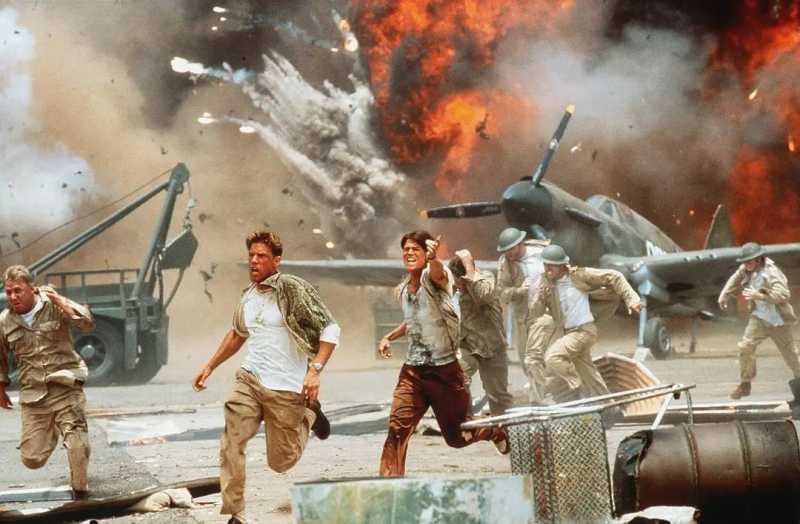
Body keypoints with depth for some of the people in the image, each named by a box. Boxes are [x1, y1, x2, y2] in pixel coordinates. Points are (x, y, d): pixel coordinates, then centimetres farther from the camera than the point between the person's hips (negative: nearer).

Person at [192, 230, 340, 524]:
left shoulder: (294, 290, -11)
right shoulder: (248, 296, 9)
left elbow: (330, 329, -13)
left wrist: (315, 370, -24)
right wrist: (210, 366, 26)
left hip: (286, 387, -5)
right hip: (249, 379, 5)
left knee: (280, 462, 5)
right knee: (231, 443, -16)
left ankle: (309, 416, 32)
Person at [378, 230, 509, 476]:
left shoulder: (435, 276, -10)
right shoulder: (402, 289, 10)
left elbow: (438, 272, -38)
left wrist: (433, 258, -62)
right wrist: (389, 336, 14)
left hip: (444, 368, -5)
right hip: (413, 370, 5)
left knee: (456, 436, 9)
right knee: (398, 427, -16)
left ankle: (494, 430, 40)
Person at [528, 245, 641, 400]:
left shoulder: (579, 275, -13)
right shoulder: (545, 284, 0)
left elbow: (614, 277, -8)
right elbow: (535, 312, -4)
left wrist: (631, 299, -12)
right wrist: (540, 298, -25)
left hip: (584, 331, -7)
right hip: (568, 333, 7)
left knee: (552, 356, -22)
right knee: (588, 375, 13)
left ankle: (577, 389, -10)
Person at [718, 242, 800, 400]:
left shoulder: (772, 273, -28)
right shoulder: (747, 269, -7)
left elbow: (783, 294, -38)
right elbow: (736, 280, 16)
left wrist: (759, 296, -42)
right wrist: (724, 295, 14)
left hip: (778, 321, -5)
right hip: (759, 317, 5)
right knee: (745, 346, -9)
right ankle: (745, 384, 1)